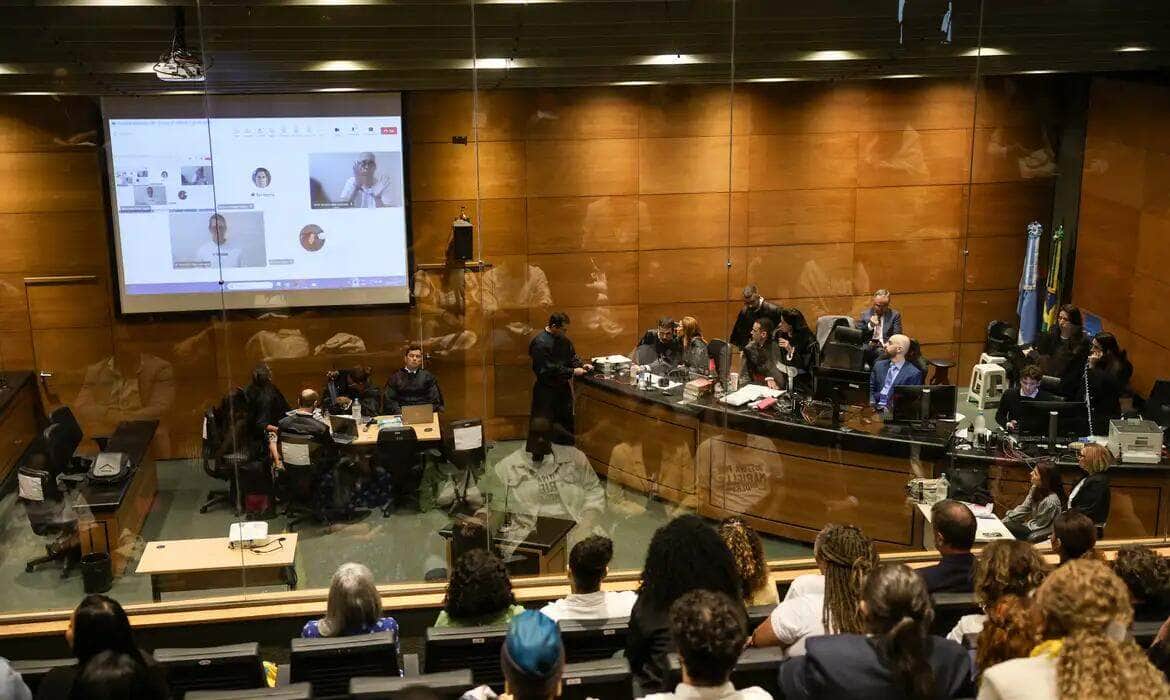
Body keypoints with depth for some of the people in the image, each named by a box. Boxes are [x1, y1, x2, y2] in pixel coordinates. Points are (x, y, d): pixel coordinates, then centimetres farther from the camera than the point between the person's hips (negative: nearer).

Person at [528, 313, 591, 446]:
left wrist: (581, 365, -3)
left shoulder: (563, 339, 3)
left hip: (563, 385, 8)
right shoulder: (540, 343, -22)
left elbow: (572, 356, 17)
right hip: (547, 389, -8)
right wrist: (572, 372, -21)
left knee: (567, 418, 15)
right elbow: (549, 370, -24)